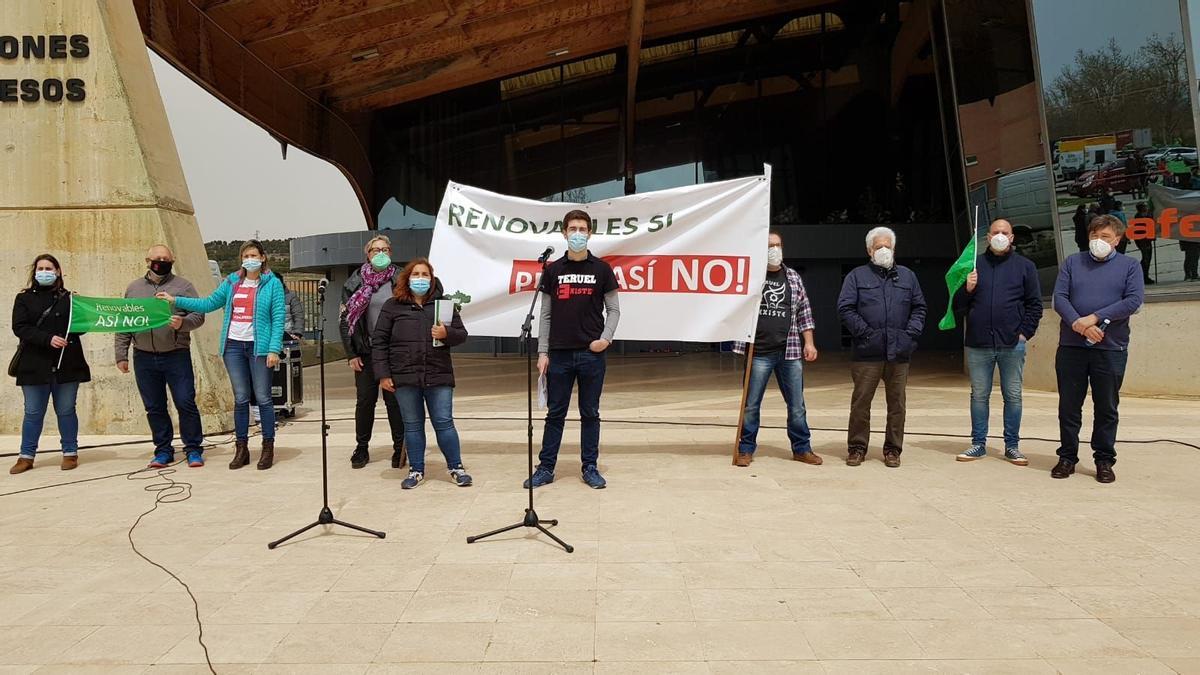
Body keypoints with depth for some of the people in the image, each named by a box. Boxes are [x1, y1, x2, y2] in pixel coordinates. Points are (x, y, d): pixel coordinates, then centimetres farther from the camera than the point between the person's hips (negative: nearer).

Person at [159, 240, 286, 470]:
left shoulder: (272, 284, -2)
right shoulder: (232, 282, 12)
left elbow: (278, 318, -7)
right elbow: (208, 304, 17)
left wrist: (274, 349, -14)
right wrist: (175, 300, 12)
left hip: (258, 346, -4)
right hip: (233, 346, 4)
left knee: (263, 398, 0)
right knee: (240, 399, 9)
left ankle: (268, 448, 9)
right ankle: (241, 449, 16)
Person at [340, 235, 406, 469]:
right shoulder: (355, 282, 4)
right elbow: (344, 318, 4)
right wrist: (351, 354, -1)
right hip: (366, 352, 1)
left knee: (394, 399, 2)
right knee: (365, 400, 6)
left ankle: (400, 448, 12)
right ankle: (361, 448, 17)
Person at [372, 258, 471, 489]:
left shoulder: (443, 303, 8)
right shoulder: (393, 306, 4)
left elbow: (462, 334, 9)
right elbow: (379, 341, 3)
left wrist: (447, 334, -15)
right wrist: (383, 374, -3)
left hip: (438, 376, 0)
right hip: (404, 377, 0)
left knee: (444, 423, 2)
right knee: (412, 425, 9)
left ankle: (456, 467, 16)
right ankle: (416, 470, 21)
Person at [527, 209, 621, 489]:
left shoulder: (601, 269, 3)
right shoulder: (553, 270, 6)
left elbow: (613, 310, 5)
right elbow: (546, 314, 6)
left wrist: (605, 338, -11)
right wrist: (543, 352, 0)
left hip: (592, 354, -1)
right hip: (560, 353, 1)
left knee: (590, 413, 7)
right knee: (555, 413, 7)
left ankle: (590, 467, 17)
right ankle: (546, 468, 14)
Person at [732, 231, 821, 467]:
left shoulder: (793, 277, 12)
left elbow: (804, 312, 14)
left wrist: (809, 342, 7)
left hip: (790, 353, 3)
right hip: (759, 352, -3)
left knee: (797, 405, 8)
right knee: (750, 404, 3)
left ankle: (802, 448, 20)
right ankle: (745, 450, 15)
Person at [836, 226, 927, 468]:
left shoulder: (907, 276, 16)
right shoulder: (857, 276, 6)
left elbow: (919, 307, 15)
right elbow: (845, 307, -2)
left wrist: (912, 332, 1)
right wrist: (864, 331, -10)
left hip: (899, 352, 3)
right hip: (867, 352, -3)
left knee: (897, 402, 6)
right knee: (861, 400, -1)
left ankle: (893, 448, 16)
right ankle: (857, 447, 10)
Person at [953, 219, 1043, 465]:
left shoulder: (1025, 266, 6)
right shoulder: (975, 264, 9)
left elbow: (1035, 304, 5)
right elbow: (958, 304, 10)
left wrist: (1025, 332, -4)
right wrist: (967, 289, -10)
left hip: (1012, 344, -1)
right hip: (978, 344, 1)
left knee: (1013, 396, 5)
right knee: (979, 395, 7)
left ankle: (1012, 446, 14)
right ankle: (978, 444, 15)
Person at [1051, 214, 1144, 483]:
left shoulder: (1129, 266, 7)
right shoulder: (1072, 263, 10)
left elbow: (1134, 300, -7)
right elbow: (1059, 297, -1)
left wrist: (1094, 318, -15)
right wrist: (1079, 325, -16)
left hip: (1111, 348, -1)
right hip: (1071, 346, 1)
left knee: (1107, 408, 5)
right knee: (1069, 406, 6)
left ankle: (1104, 460, 16)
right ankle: (1067, 457, 16)